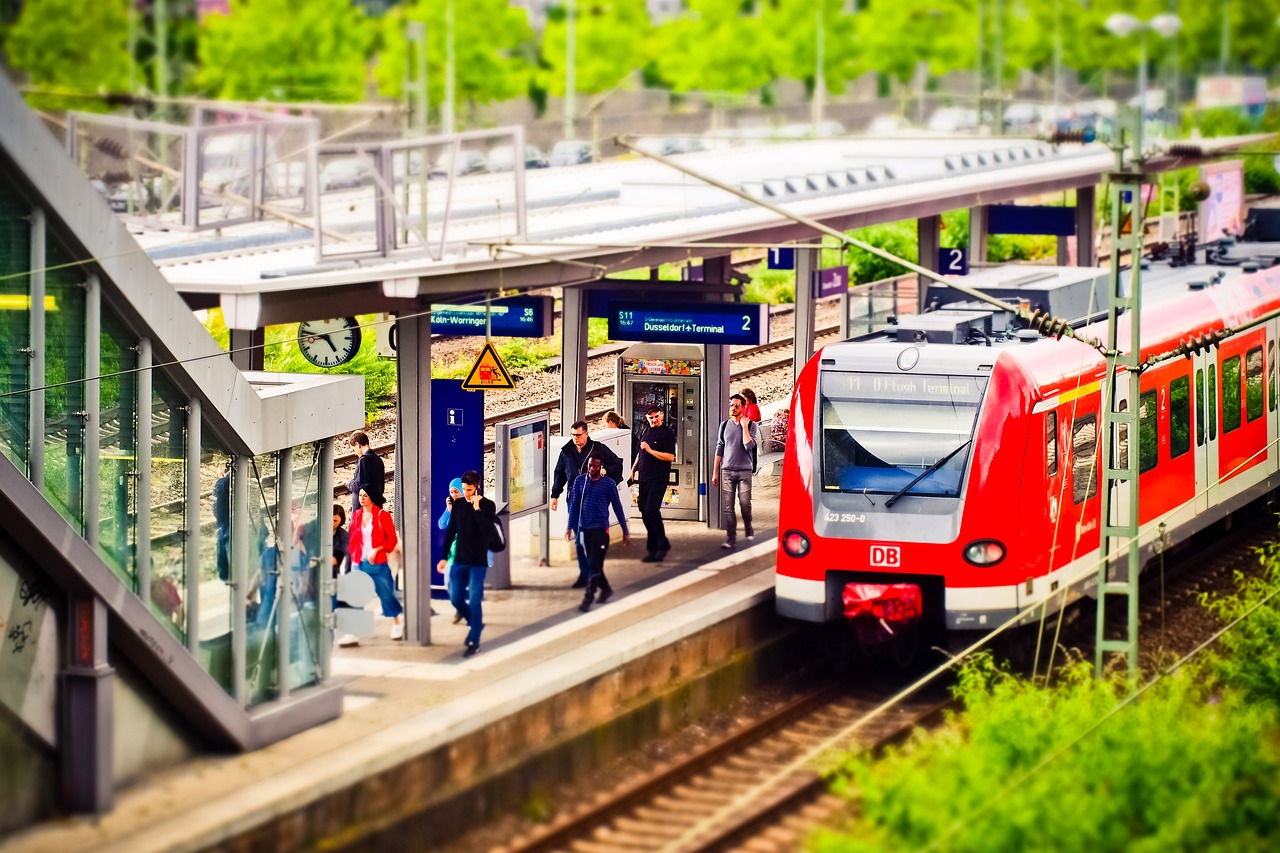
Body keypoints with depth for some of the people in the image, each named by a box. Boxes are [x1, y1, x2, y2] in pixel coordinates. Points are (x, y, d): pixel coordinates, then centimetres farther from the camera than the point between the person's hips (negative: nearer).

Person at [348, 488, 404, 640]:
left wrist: (376, 550, -16)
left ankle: (397, 624, 16)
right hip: (360, 563, 4)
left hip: (378, 563, -4)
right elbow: (353, 540, 12)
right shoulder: (356, 516, 9)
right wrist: (353, 559, 4)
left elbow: (392, 539, -5)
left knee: (386, 593, 1)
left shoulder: (382, 515, -4)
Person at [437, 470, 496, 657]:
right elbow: (450, 531, 8)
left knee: (474, 601, -6)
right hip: (459, 560, 4)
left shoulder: (488, 505, -7)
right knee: (456, 599, 5)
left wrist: (477, 509, -23)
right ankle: (475, 623, 31)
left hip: (478, 562, -4)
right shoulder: (458, 504, 4)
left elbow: (486, 530, -21)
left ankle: (474, 642, 1)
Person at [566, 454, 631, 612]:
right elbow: (574, 504, 7)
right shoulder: (580, 480, 2)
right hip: (584, 529, 4)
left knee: (595, 565, -7)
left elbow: (617, 508, 2)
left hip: (600, 529, -4)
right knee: (592, 564, 12)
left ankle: (588, 598, -6)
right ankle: (606, 589, 31)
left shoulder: (609, 484, -4)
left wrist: (625, 531, 5)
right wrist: (570, 526, 1)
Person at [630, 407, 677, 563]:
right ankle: (653, 549, 11)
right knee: (645, 511, 5)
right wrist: (633, 470, 21)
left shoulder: (667, 433, -6)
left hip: (659, 478, -7)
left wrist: (650, 450, -18)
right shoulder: (645, 431, 15)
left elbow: (670, 457, -14)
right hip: (644, 478, 7)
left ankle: (662, 544, -3)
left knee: (651, 510, -17)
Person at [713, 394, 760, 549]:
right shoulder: (724, 425, 9)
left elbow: (749, 446, -15)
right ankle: (731, 538, -1)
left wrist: (744, 426, -14)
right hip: (727, 471, 2)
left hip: (744, 470, -2)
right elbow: (719, 448, 13)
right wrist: (715, 472, 11)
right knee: (728, 506, -4)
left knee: (745, 503, -3)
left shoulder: (751, 425, 0)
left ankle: (748, 528, 24)